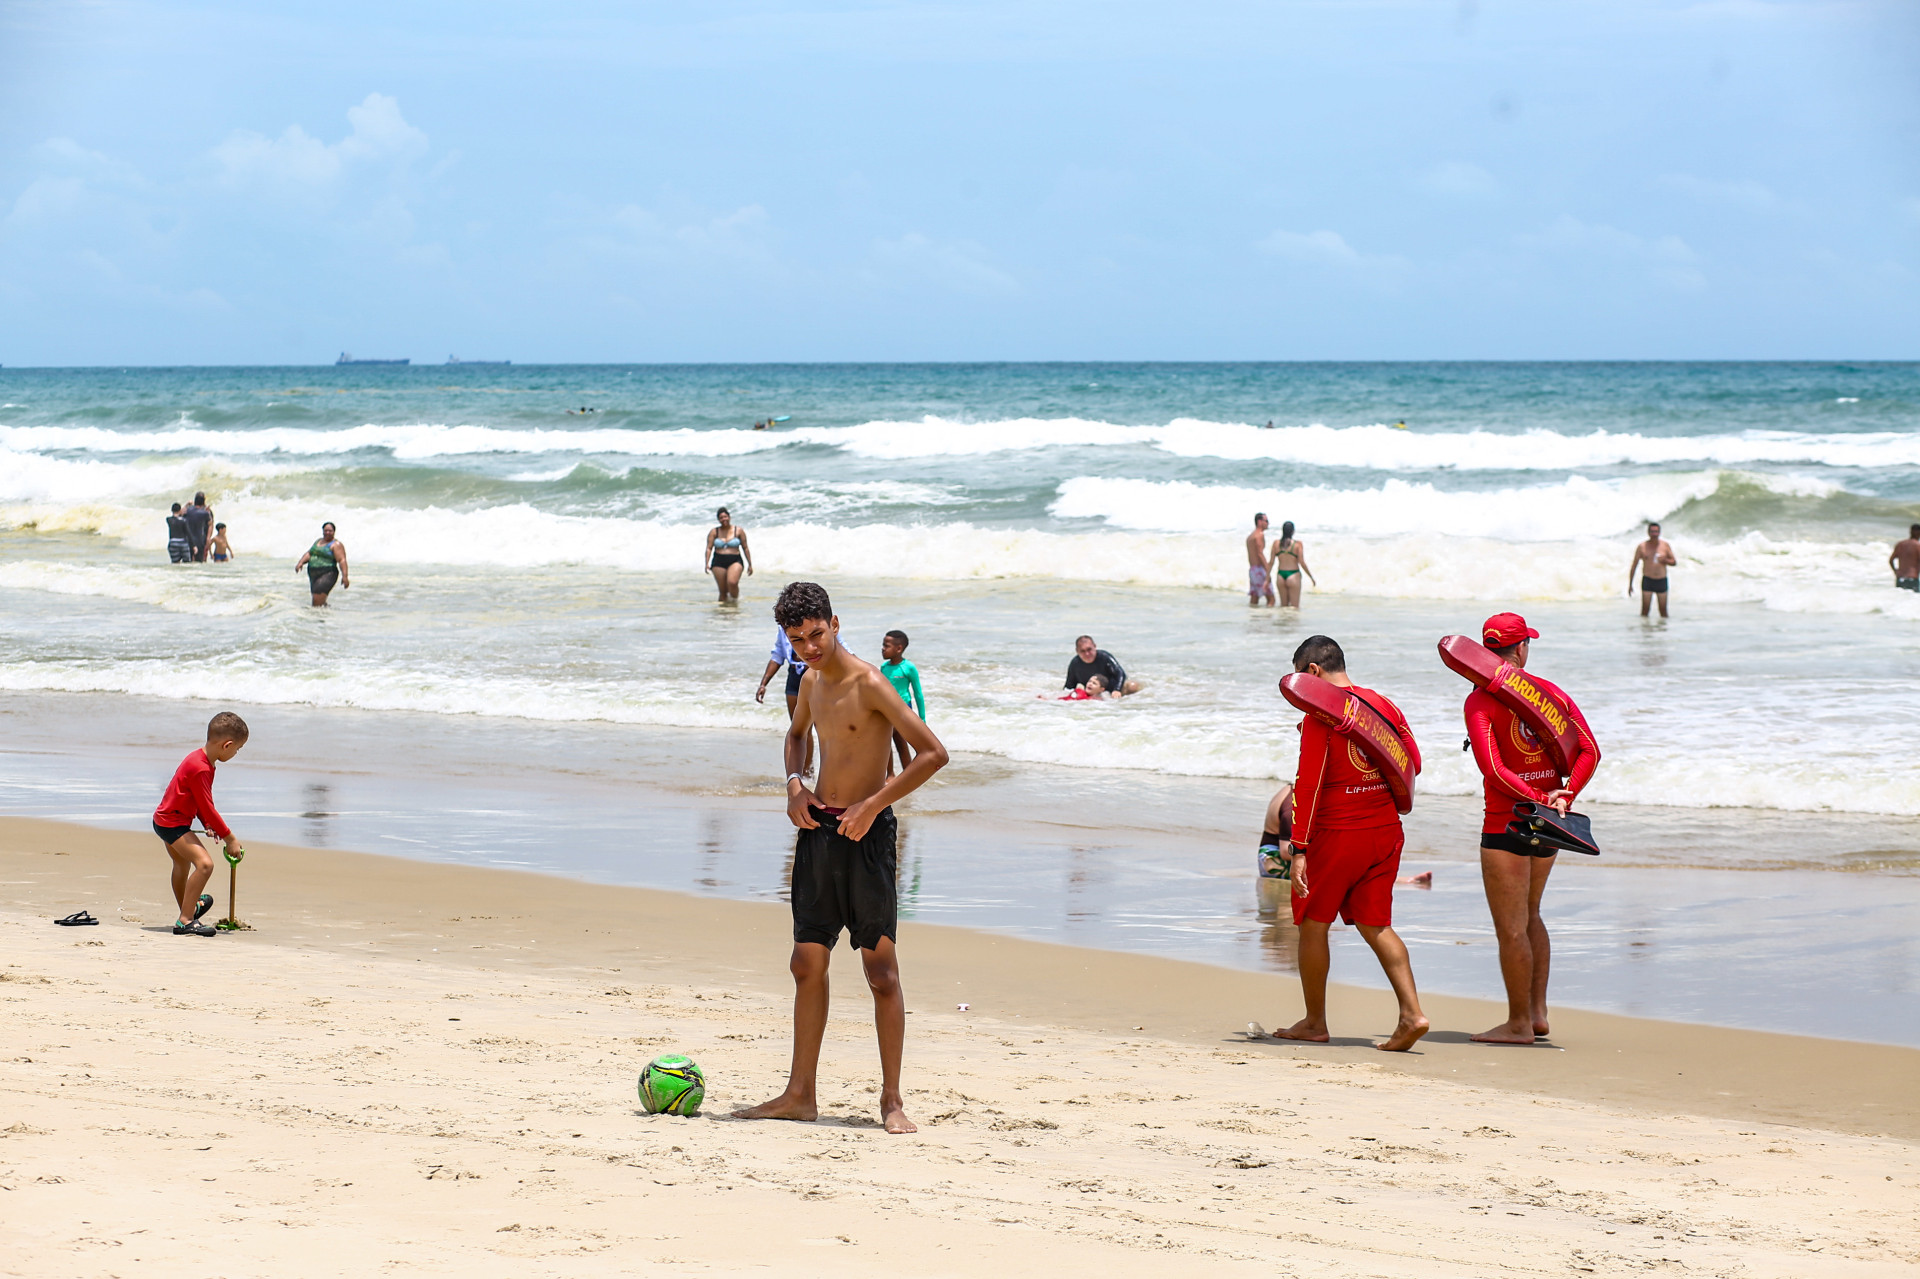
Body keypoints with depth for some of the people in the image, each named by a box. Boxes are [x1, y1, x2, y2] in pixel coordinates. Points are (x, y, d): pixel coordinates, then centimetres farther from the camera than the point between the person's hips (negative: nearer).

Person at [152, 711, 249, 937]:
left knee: (183, 864, 32)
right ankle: (185, 921, -24)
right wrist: (229, 838, -17)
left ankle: (187, 908, 57)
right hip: (173, 823, -11)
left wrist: (208, 825, 5)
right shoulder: (200, 769, -28)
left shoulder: (200, 759, 6)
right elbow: (207, 808, -24)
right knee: (204, 863, -24)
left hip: (165, 819, 11)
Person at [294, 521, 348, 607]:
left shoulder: (336, 545, -5)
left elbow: (342, 560, -14)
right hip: (313, 575, 9)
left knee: (318, 602, -19)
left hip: (327, 575, -9)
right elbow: (309, 554, 17)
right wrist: (301, 562, -3)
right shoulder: (318, 541, 20)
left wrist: (344, 576, -25)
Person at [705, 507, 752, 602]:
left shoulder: (739, 531, 6)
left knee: (732, 583, -27)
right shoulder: (714, 532, 8)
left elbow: (745, 548, 11)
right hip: (718, 562, 2)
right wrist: (707, 564, -13)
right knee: (723, 590, 0)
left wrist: (750, 565, 11)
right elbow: (709, 548, 1)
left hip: (735, 561, -2)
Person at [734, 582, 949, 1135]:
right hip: (818, 829, 8)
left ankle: (892, 1099, 2)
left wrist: (872, 805, -18)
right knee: (807, 964, 10)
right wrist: (794, 784, 11)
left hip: (863, 834, -8)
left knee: (881, 969, -4)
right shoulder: (812, 682, 9)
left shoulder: (869, 684, -14)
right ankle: (800, 1094, 16)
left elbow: (933, 753, -17)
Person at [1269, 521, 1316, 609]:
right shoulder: (1298, 544, -7)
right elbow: (1302, 562, -9)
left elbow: (1271, 562, 3)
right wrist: (1312, 578, 1)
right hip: (1293, 575, -4)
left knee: (1284, 605, 15)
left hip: (1281, 575, 4)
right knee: (1294, 607, 0)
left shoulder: (1276, 544, 2)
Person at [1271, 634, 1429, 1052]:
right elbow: (1413, 763, 14)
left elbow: (1308, 784, -16)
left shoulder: (1320, 713, -12)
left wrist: (1299, 849, -17)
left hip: (1337, 832, -6)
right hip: (1386, 830, 6)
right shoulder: (1383, 705, 7)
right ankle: (1412, 1014, -4)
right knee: (1376, 926, 10)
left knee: (1313, 924, 10)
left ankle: (1315, 1022, 17)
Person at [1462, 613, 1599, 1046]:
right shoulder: (1551, 693, 5)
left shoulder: (1481, 701, -11)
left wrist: (1537, 799, -18)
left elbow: (1492, 768, -22)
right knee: (1528, 916, 22)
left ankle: (1518, 1024, 3)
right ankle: (1538, 1012, 21)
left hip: (1506, 823, -7)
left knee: (1511, 928, 0)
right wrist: (1564, 795, -11)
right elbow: (1588, 752, -3)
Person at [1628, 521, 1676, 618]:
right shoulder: (1642, 547, 2)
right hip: (1647, 581, -1)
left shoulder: (1665, 546, 6)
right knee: (1645, 610, -9)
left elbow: (1674, 562, 12)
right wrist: (1630, 584, 3)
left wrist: (1665, 560, -13)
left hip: (1661, 581, 1)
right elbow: (1634, 565, 6)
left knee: (1663, 610, 0)